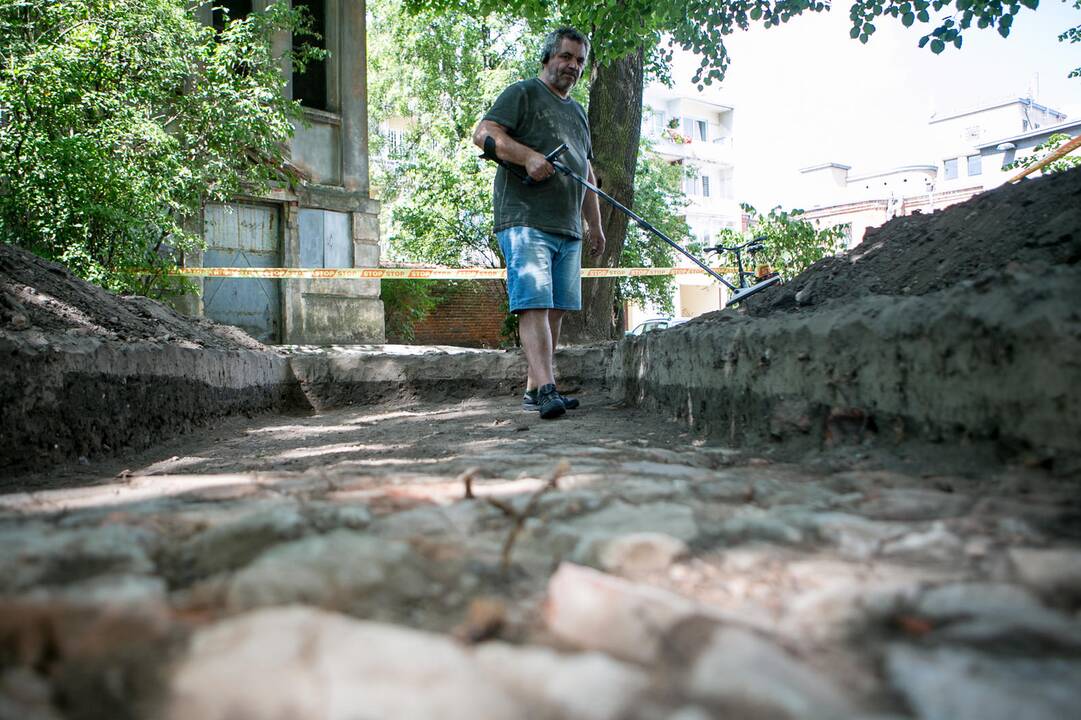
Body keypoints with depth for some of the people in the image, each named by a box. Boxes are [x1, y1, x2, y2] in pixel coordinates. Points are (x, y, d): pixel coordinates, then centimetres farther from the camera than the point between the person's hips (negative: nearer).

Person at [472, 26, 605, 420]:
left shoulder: (577, 112, 28)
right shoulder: (522, 93, 4)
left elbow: (586, 172, 32)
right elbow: (484, 133, -9)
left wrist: (595, 225, 27)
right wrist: (528, 156, -22)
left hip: (568, 227, 8)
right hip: (525, 220, -8)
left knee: (555, 310, 4)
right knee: (533, 304, -16)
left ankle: (533, 389, 9)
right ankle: (547, 389, -24)